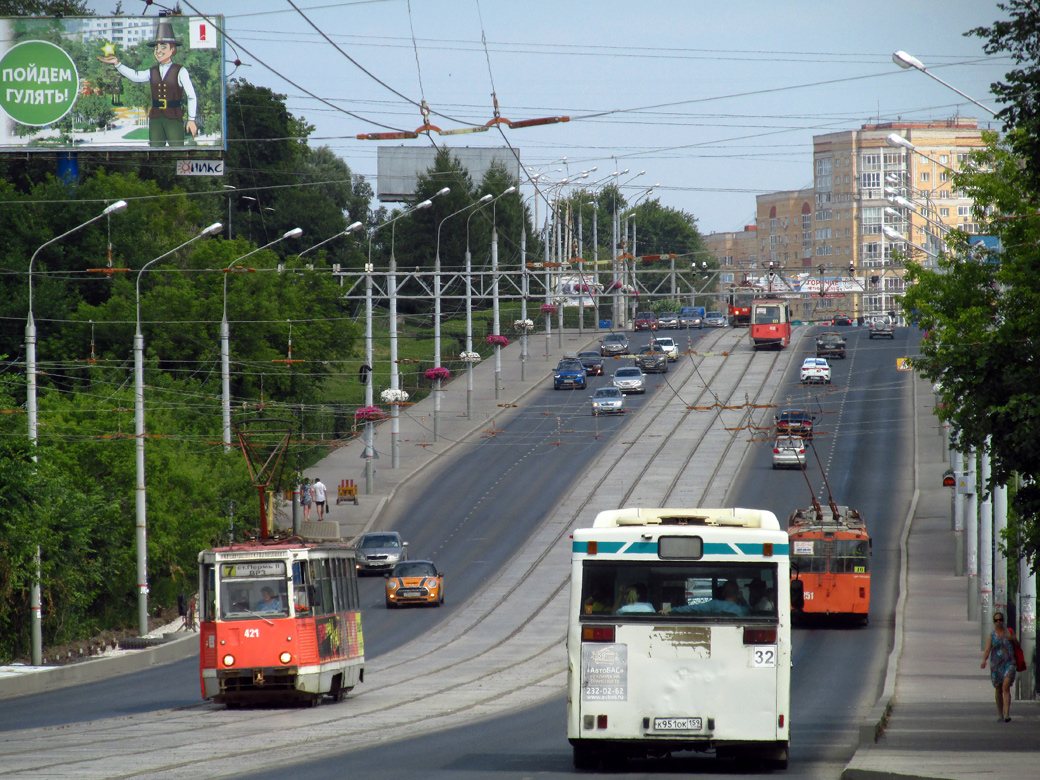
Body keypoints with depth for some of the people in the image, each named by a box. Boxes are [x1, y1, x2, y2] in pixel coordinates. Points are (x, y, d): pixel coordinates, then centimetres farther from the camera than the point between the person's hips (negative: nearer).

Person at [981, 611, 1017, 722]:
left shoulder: (1009, 632, 6)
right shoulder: (992, 635, 4)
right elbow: (987, 650, -7)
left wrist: (1012, 638, -8)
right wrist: (984, 660, -26)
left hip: (1009, 663, -2)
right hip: (996, 665, 2)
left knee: (1006, 688, -17)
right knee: (998, 690, 8)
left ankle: (1007, 714, -24)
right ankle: (1000, 714, 21)